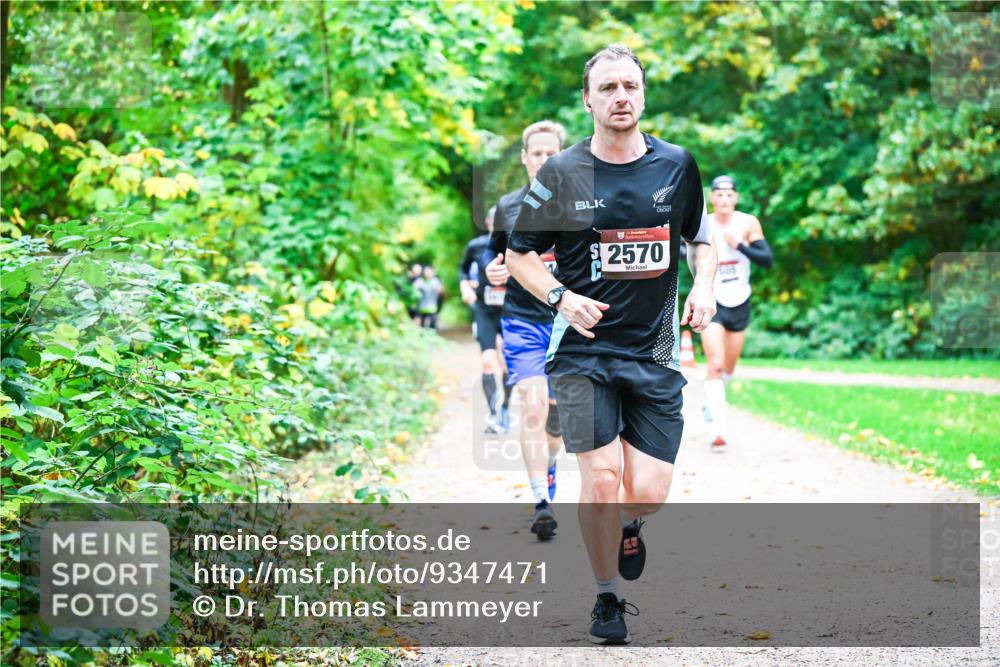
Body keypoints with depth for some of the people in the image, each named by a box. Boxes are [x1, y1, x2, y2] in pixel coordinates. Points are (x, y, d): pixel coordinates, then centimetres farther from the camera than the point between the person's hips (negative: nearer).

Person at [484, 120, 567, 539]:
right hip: (522, 321, -1)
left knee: (556, 412, 11)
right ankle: (541, 502, -17)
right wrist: (493, 274, -7)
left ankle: (548, 468, 41)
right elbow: (498, 267, 15)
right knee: (533, 408, -16)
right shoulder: (508, 207, 6)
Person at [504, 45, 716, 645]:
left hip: (655, 353, 2)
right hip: (584, 352, -2)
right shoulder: (561, 174, -2)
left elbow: (700, 235, 20)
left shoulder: (677, 165, 4)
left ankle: (628, 526, 34)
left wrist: (704, 287, 2)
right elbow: (519, 253, 7)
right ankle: (607, 597, 11)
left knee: (649, 495, -5)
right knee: (602, 483, -13)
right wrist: (561, 297, -10)